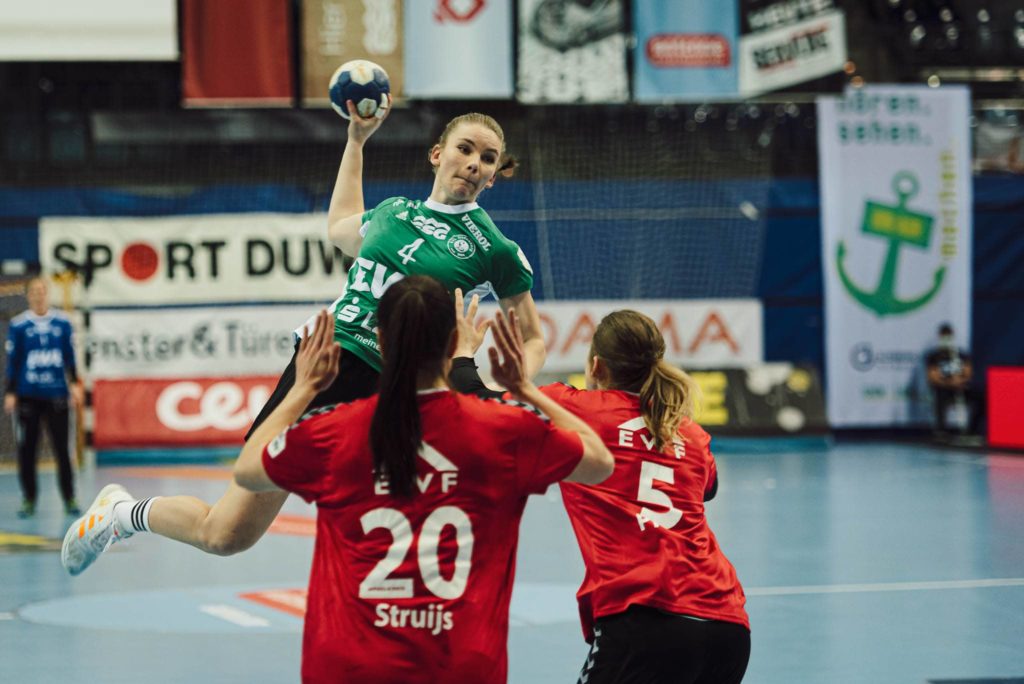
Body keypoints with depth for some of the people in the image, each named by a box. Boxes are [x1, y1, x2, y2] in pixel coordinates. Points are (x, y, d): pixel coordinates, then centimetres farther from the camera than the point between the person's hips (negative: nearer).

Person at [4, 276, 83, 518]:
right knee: (26, 450, 3)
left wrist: (75, 384, 2)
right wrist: (10, 393, 1)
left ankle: (69, 499, 7)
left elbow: (69, 356, 9)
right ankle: (29, 500, 13)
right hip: (28, 396, -1)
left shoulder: (62, 323, 2)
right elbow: (12, 361, 2)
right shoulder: (18, 325, -1)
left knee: (62, 448, -1)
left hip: (56, 395, 1)